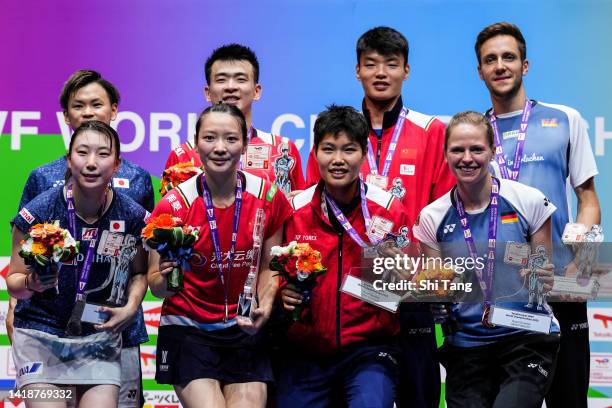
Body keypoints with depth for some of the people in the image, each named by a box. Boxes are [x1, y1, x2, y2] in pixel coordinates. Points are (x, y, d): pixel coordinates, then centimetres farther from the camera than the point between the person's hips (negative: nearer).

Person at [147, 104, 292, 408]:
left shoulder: (268, 198, -6)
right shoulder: (173, 205, -12)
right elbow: (156, 286, -8)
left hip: (245, 329, 2)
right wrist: (165, 278, -29)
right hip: (187, 328, -2)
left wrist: (265, 305, -9)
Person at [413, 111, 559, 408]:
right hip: (466, 344, 3)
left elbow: (545, 274, 5)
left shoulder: (529, 201, -4)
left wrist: (543, 280, -16)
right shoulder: (432, 218, 1)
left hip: (527, 338, -2)